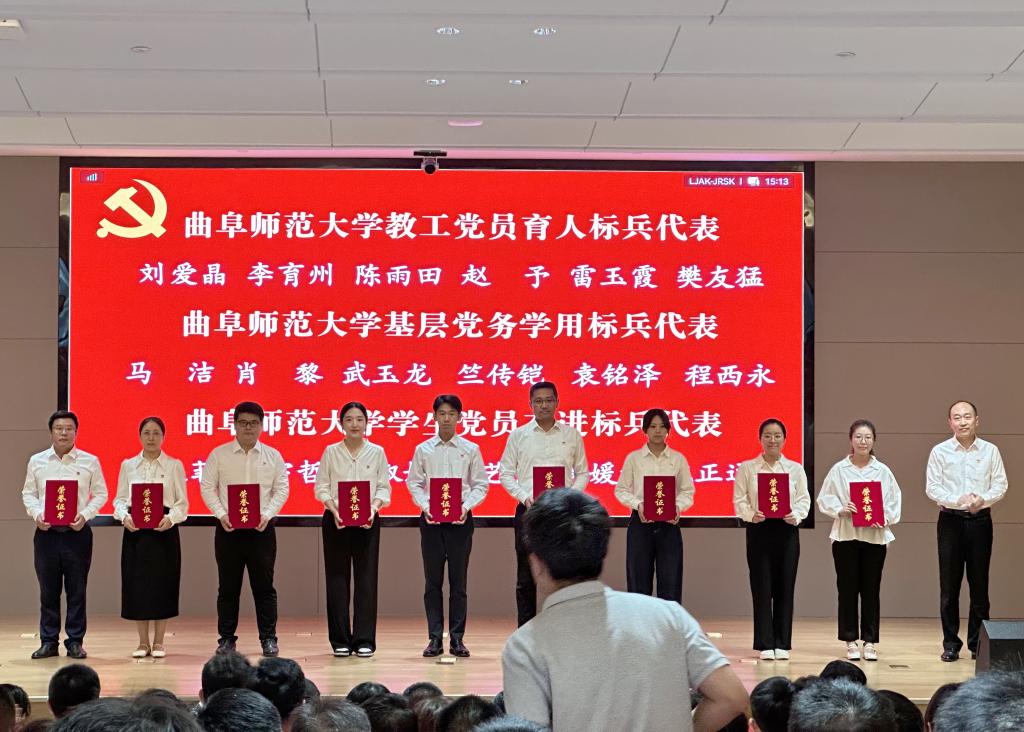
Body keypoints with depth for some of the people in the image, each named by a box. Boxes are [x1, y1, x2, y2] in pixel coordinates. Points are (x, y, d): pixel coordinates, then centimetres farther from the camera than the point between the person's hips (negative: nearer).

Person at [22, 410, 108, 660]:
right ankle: (48, 641, 14)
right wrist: (37, 514, -8)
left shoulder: (89, 462, 2)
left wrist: (85, 515, -11)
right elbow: (28, 493, 10)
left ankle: (75, 641, 10)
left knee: (77, 590, 2)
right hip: (46, 533, 1)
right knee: (48, 590, 6)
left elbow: (100, 494, 4)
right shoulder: (37, 461, 7)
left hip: (77, 533, -1)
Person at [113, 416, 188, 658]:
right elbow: (119, 498, 8)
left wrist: (171, 518, -17)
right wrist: (124, 516, -12)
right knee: (137, 584, 2)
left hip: (164, 529, -1)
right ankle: (143, 642, 11)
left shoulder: (174, 465, 3)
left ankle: (158, 642, 9)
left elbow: (182, 502, 1)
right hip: (135, 530, 1)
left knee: (161, 584, 0)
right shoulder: (128, 465, 8)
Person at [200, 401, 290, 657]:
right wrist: (221, 514, -10)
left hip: (261, 528, 0)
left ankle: (268, 638, 9)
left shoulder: (272, 456, 5)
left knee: (264, 585, 3)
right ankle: (226, 638, 12)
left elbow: (281, 489, 5)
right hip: (228, 528, 0)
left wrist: (267, 514, -10)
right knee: (228, 586, 5)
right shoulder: (219, 454, 3)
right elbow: (207, 487, 2)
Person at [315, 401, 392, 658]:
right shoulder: (331, 452, 5)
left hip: (367, 521, 0)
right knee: (337, 578, 1)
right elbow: (321, 487, 3)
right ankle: (340, 639, 8)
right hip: (336, 520, 0)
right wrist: (334, 510, -13)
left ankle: (364, 639, 3)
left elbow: (384, 487, 4)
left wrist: (373, 507, -15)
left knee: (366, 578, -2)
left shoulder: (377, 452, 5)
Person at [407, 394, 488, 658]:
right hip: (430, 518, 1)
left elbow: (480, 484, 4)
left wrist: (466, 506, -11)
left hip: (460, 518, -1)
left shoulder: (470, 449, 4)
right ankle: (434, 638, 6)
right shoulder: (423, 449, 6)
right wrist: (425, 506, -9)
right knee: (433, 580, 2)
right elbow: (414, 482, 7)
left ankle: (457, 638, 5)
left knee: (458, 580, 1)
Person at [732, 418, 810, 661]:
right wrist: (751, 514, -18)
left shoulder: (795, 469, 9)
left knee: (785, 587, 2)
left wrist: (796, 515, -14)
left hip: (787, 529, 1)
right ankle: (765, 644, 3)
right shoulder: (747, 468, 5)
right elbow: (739, 499, 1)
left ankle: (782, 644, 9)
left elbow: (804, 499, 6)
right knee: (762, 587, -2)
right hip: (759, 529, -1)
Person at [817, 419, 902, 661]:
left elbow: (894, 500, 4)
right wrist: (840, 509, -15)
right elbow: (825, 498, 2)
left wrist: (885, 518, -12)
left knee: (871, 590, 4)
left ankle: (870, 641, 11)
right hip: (845, 535, -1)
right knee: (848, 589, 3)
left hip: (875, 536, 1)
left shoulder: (882, 471, 3)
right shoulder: (839, 469, 1)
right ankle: (850, 641, 11)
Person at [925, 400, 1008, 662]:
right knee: (949, 584, 1)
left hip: (980, 520, 1)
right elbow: (932, 488, -3)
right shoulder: (940, 451, 1)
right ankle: (951, 643, 7)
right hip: (950, 520, -1)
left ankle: (977, 643, 12)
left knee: (979, 584, 3)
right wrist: (958, 501, -19)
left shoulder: (990, 451, 4)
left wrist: (983, 499, -18)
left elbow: (1000, 485, 2)